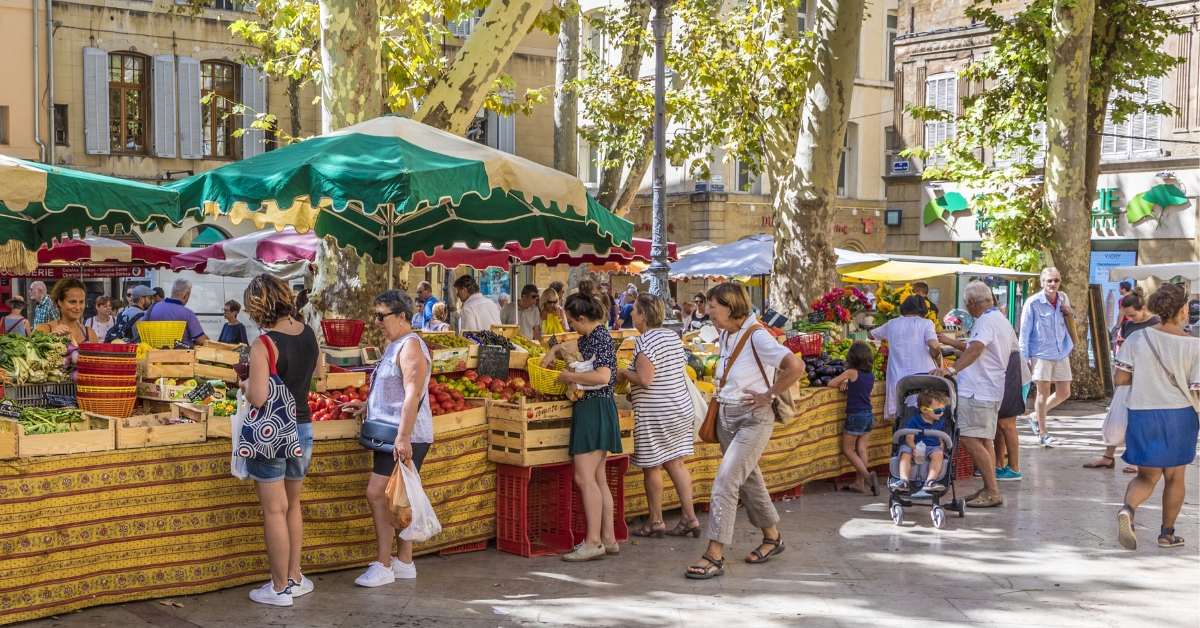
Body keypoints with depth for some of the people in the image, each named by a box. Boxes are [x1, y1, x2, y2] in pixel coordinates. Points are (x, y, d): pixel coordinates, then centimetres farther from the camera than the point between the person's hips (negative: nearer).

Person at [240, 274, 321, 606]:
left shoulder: (263, 345, -20)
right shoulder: (309, 334, 0)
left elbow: (258, 398, -25)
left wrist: (245, 385, -5)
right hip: (303, 427, 7)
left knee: (275, 510, 2)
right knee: (293, 505, 19)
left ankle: (280, 588, 10)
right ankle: (295, 578, 26)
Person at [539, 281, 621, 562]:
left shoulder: (600, 338, -15)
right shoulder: (590, 337, 15)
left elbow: (603, 376, -29)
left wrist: (570, 377, -17)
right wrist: (555, 350, 18)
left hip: (595, 410, -11)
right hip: (588, 409, 11)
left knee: (585, 477, -11)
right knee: (598, 478, 11)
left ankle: (593, 543, -10)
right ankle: (608, 539, 14)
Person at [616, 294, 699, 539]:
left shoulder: (645, 341, -17)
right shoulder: (673, 337, 10)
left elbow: (645, 379, -26)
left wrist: (623, 374, -6)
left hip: (655, 415, -8)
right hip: (681, 407, 8)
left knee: (652, 466, 2)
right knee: (676, 463, 11)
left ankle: (655, 521, 10)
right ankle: (689, 517, 9)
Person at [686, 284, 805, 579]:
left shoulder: (756, 336, -18)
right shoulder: (725, 336, 8)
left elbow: (795, 366, -29)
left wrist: (768, 394, -20)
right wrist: (724, 395, 13)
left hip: (753, 419, -9)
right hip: (726, 416, 9)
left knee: (725, 481, -14)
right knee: (747, 479, 17)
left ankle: (715, 555, -12)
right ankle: (772, 537, 34)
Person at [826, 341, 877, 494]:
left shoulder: (852, 372, -11)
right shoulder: (871, 375, 7)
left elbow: (831, 383, -4)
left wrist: (842, 384, 13)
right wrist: (848, 384, 4)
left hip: (855, 415, -6)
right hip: (869, 415, 6)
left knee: (847, 449, 3)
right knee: (861, 449, 9)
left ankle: (867, 475, -13)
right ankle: (859, 483, 10)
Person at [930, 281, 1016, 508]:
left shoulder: (986, 321, -15)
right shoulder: (1004, 322, 18)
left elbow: (976, 349, -32)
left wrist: (952, 370, -45)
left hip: (978, 391, -11)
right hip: (992, 390, 11)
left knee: (970, 439, -12)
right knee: (984, 440, 15)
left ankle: (992, 491, -11)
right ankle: (989, 489, 18)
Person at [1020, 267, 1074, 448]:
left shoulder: (1063, 299, 5)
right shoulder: (1033, 303, -11)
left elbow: (1070, 325, 20)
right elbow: (1024, 332, -8)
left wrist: (1070, 314, -4)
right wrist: (1024, 358, -11)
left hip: (1062, 353, 6)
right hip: (1041, 354, -6)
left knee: (1064, 392, 11)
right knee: (1043, 393, 0)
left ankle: (1036, 416, 32)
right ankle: (1043, 433, 13)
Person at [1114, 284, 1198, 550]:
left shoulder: (1138, 339, -7)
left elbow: (1119, 379, -5)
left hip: (1142, 416, 2)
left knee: (1147, 476, 14)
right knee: (1174, 477, 17)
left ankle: (1127, 509, -16)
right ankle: (1167, 533, 25)